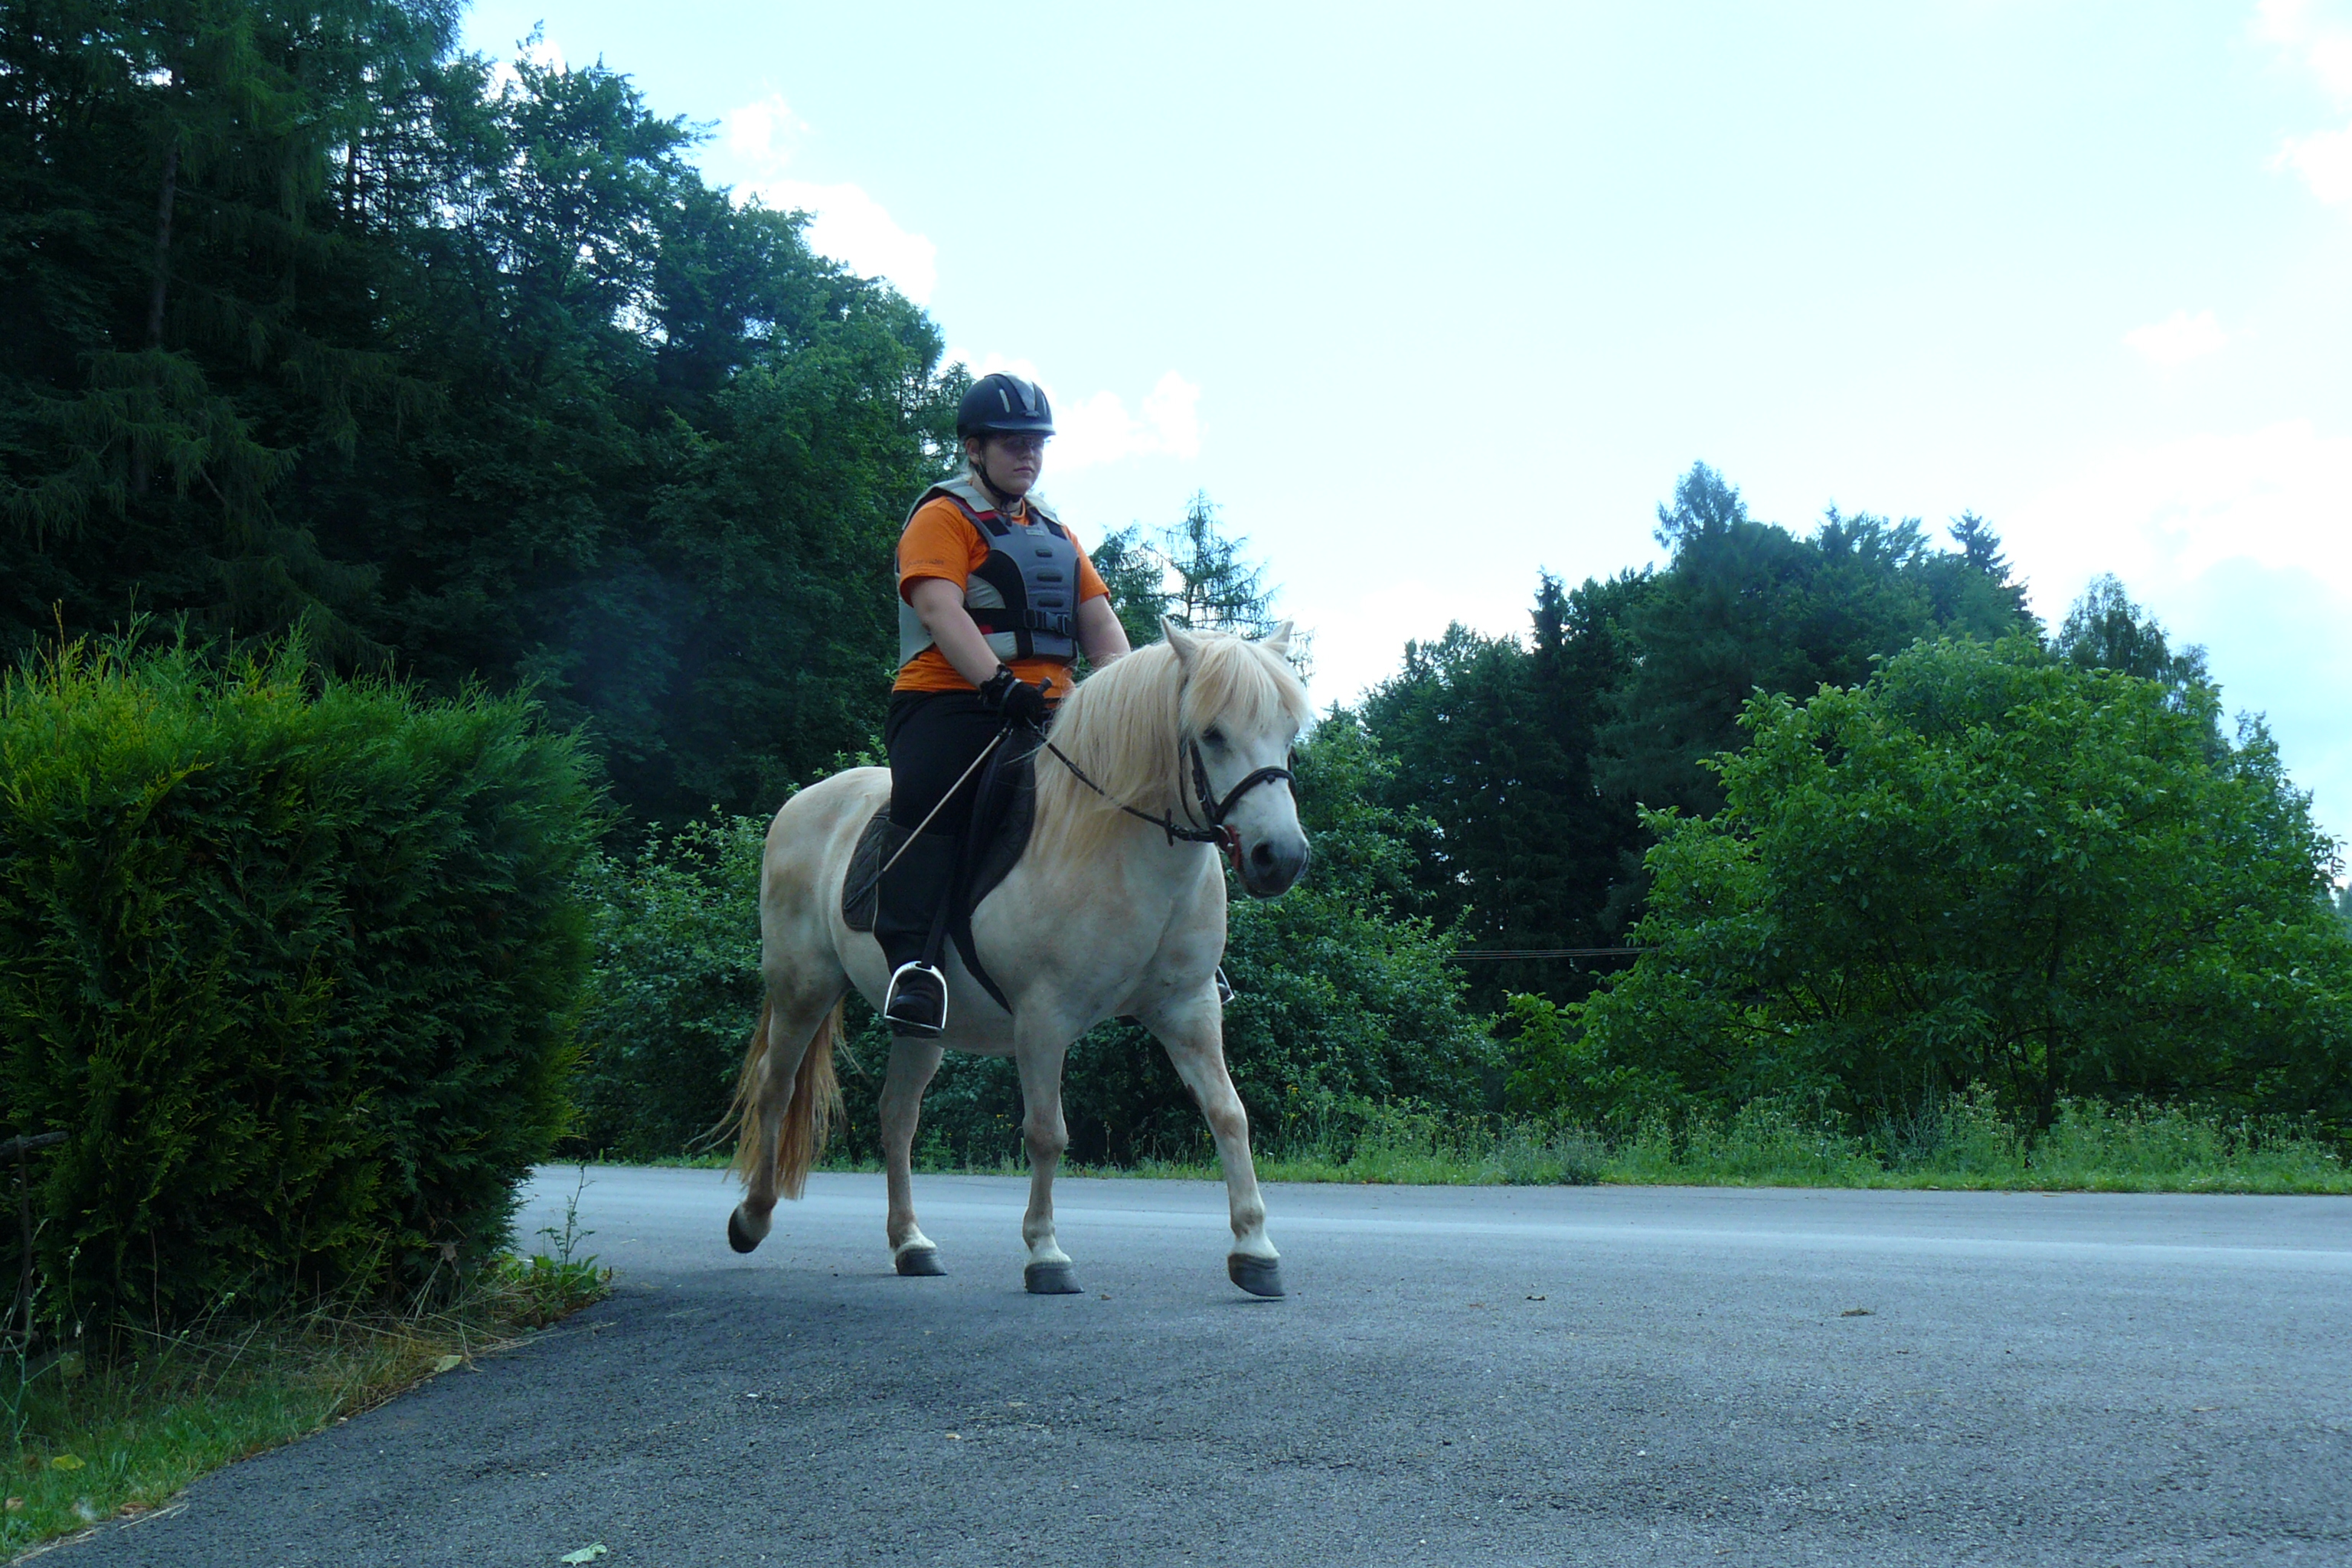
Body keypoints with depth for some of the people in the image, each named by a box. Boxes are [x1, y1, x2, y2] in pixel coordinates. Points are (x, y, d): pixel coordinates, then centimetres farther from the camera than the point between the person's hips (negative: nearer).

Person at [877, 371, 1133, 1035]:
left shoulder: (1055, 534, 26)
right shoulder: (944, 517, 3)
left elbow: (1099, 622, 18)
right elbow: (940, 610, -14)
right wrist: (1000, 682, -28)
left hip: (1045, 708, 7)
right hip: (951, 701, -7)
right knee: (931, 804, -30)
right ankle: (913, 958, -38)